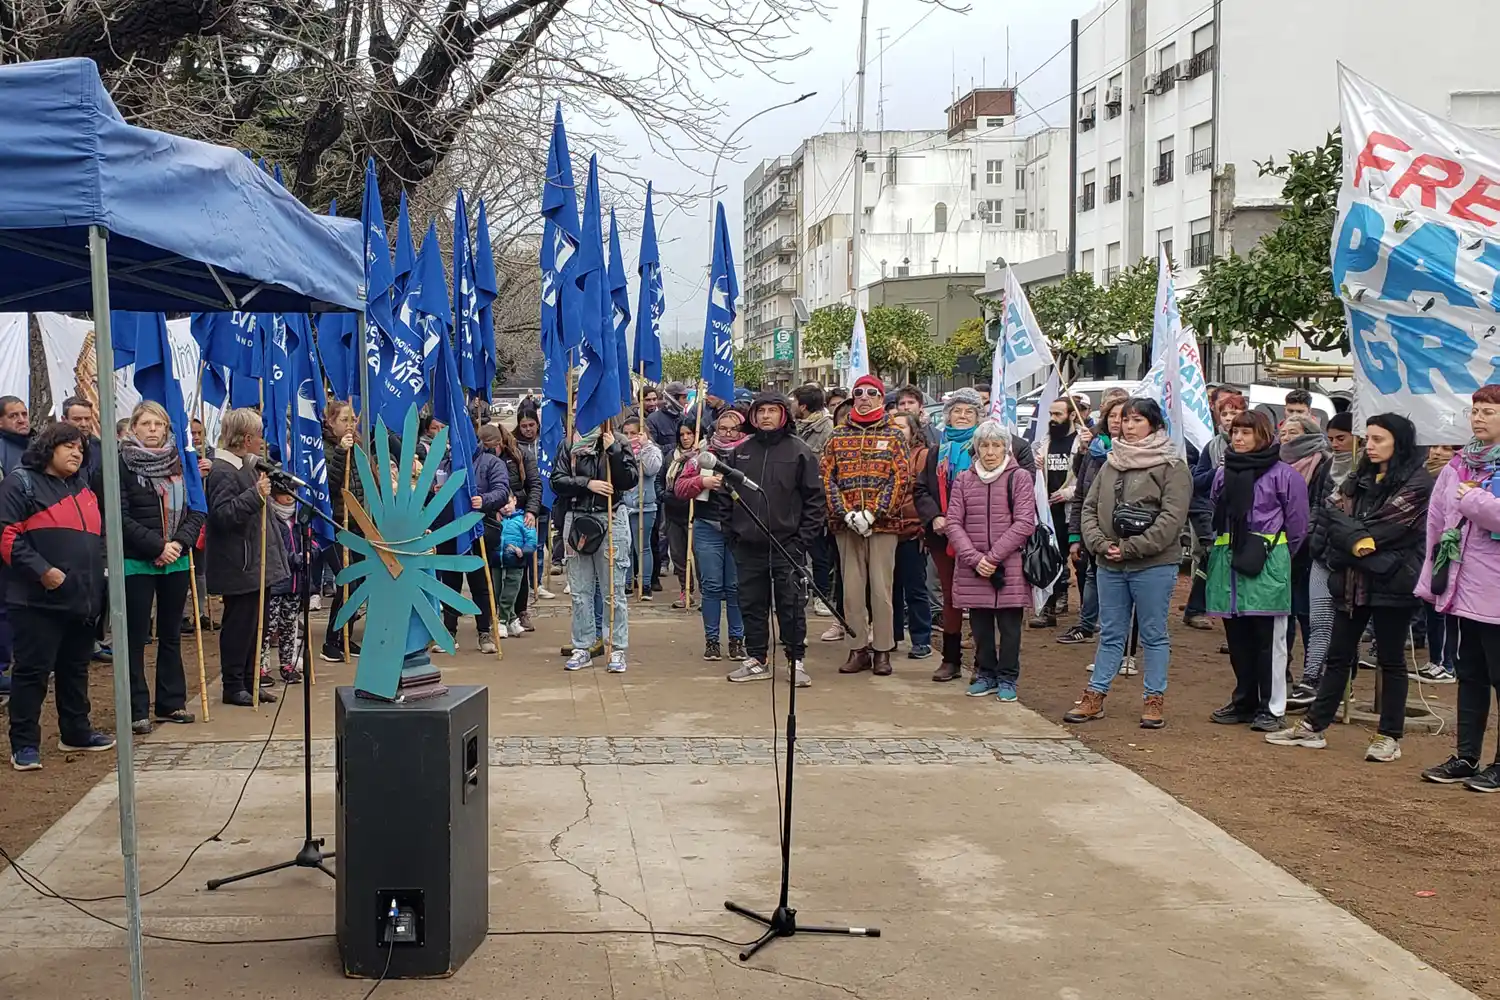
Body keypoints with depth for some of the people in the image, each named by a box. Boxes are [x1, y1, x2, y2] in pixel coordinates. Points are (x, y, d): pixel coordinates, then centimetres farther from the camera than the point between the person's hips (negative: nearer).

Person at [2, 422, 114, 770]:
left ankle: (76, 733, 27)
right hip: (39, 599, -7)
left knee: (76, 668, 15)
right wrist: (41, 570, -21)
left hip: (82, 598, 7)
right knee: (33, 670, -3)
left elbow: (98, 537, 31)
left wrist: (98, 574, 20)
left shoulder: (83, 490, 17)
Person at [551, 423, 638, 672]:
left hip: (610, 522, -3)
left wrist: (614, 450, -14)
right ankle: (582, 649, 16)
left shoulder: (618, 448, 3)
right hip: (577, 522, 3)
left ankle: (617, 650, 5)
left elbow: (629, 480, -10)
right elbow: (557, 481, -2)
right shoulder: (570, 451, 8)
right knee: (580, 591, 7)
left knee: (614, 589, 0)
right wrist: (587, 484, -12)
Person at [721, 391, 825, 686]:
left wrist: (804, 537, -8)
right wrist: (732, 532, 6)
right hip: (748, 544, 4)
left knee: (791, 604, 0)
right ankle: (756, 659, 20)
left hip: (788, 543, -4)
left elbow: (814, 497, -2)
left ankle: (796, 660, 10)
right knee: (752, 604, 9)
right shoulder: (740, 452, 10)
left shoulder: (799, 451, -1)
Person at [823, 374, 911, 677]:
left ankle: (882, 651, 6)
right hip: (846, 525, 2)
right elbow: (827, 478, 4)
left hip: (883, 524, -2)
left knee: (881, 588, -1)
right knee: (851, 587, 4)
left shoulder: (893, 436, 5)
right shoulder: (838, 436, 10)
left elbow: (902, 478, -4)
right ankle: (858, 649, 11)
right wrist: (847, 514, -10)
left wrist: (872, 514, -13)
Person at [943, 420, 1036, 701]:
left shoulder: (1019, 478, 0)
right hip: (972, 568, 3)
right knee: (980, 624, 10)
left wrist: (993, 556, -14)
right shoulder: (964, 480, 8)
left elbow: (1025, 523, -8)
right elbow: (954, 523, 3)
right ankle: (986, 674, 24)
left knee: (1009, 624, 4)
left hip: (1010, 567, -2)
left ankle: (1007, 678, 16)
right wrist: (974, 558, -11)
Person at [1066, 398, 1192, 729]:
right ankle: (1094, 696, 18)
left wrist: (1130, 548, -18)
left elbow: (1171, 518, -16)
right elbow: (1089, 507, 11)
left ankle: (1154, 699, 13)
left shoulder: (1172, 467, -7)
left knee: (1153, 635, 5)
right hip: (1109, 565, 6)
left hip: (1153, 566, -5)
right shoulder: (1111, 464, 12)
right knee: (1110, 634, 13)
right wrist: (1099, 543, -7)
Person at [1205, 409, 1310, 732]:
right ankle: (1244, 702, 22)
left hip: (1267, 565, -5)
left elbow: (1297, 524, -1)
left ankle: (1272, 708, 6)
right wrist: (1222, 549, 13)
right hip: (1228, 563, 6)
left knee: (1269, 640, -1)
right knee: (1237, 639, 11)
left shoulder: (1282, 474, -4)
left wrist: (1277, 556, 4)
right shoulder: (1223, 474, 13)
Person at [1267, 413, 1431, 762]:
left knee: (1390, 660, 4)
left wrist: (1347, 535, -7)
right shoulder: (1360, 478, 13)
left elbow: (1384, 530, -16)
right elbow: (1331, 514, 1)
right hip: (1352, 580, 6)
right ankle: (1313, 727, 16)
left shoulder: (1416, 483, -8)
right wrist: (1360, 542, -12)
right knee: (1338, 655, 11)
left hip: (1391, 582, -6)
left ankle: (1390, 736, 12)